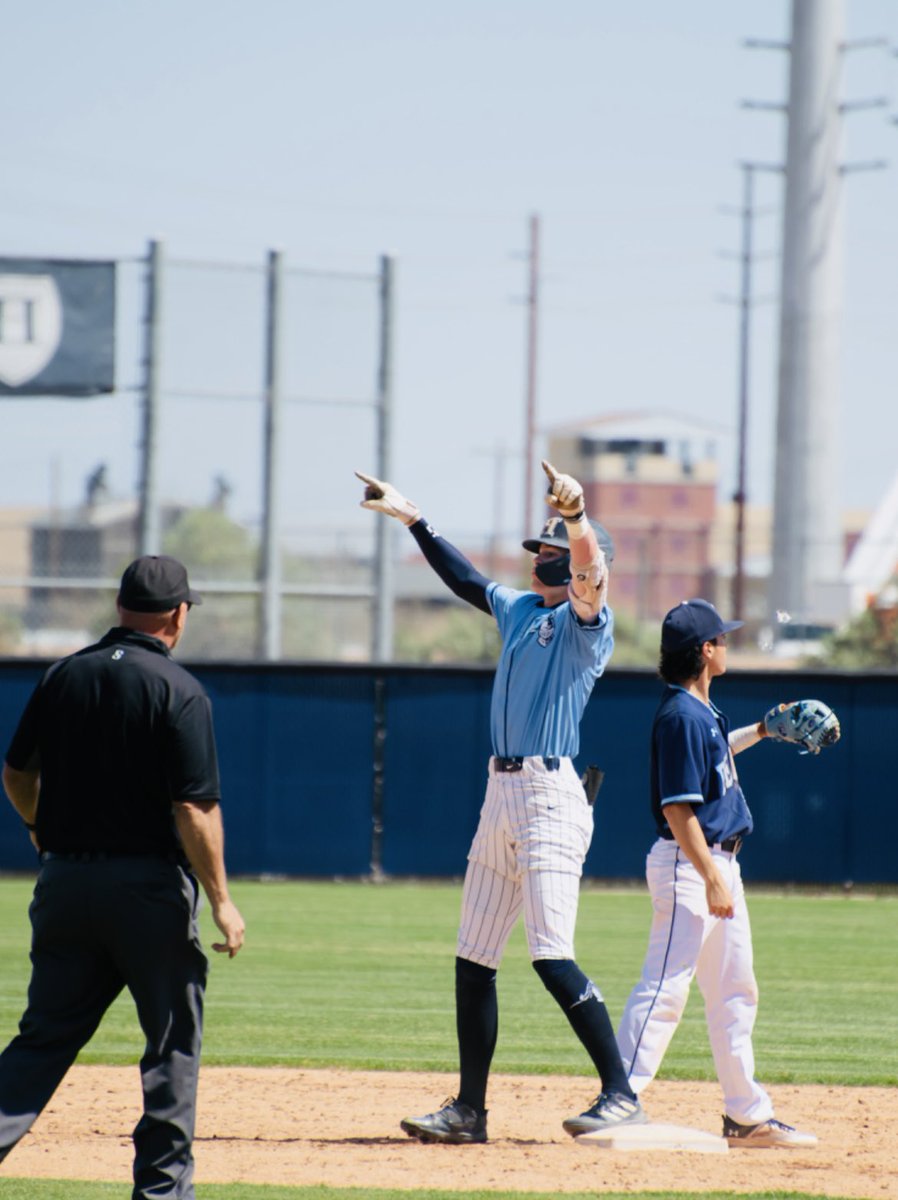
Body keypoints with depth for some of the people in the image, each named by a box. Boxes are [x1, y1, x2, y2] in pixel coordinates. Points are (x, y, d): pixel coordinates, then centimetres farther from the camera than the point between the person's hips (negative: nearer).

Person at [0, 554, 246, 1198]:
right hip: (149, 887, -5)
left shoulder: (62, 676, 6)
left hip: (64, 880, 5)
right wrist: (221, 901, -10)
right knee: (173, 1041, 7)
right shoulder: (179, 691, -11)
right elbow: (195, 808, -16)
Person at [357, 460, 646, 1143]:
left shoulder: (586, 621, -6)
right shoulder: (518, 610, 18)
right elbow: (463, 578, 33)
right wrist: (411, 516, 34)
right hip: (502, 795, 9)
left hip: (551, 796, -9)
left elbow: (591, 574, -27)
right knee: (474, 959, 9)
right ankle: (469, 1111, 13)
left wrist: (577, 516, -45)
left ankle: (621, 1093, -15)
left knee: (553, 957, -18)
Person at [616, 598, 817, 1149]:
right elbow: (679, 809, -23)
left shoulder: (704, 711, 11)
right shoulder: (680, 716, -18)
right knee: (666, 986, -14)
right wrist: (712, 880, -26)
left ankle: (748, 1115, 20)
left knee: (736, 991, 14)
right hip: (689, 863, -10)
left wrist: (761, 732, 29)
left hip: (721, 861, 10)